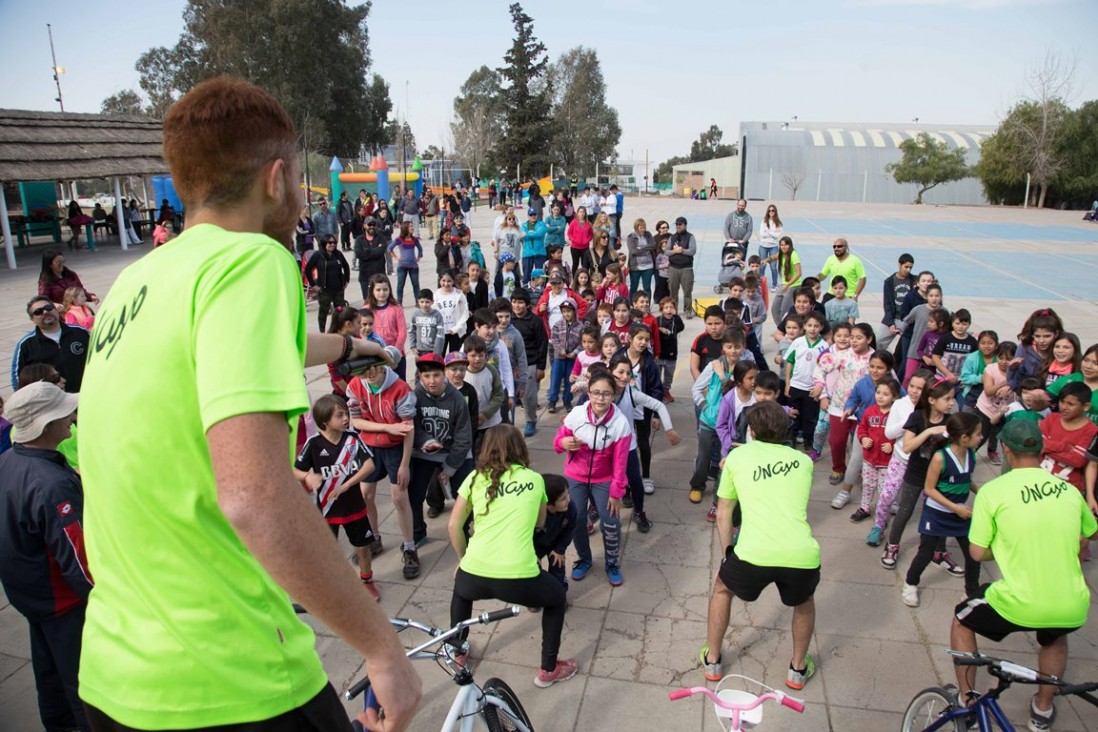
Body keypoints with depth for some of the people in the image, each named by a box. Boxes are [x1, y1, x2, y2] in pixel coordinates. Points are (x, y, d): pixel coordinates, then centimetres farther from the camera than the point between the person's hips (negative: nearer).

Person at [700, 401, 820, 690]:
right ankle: (798, 668, 48)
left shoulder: (737, 456, 12)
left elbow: (723, 514, 17)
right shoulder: (803, 460, 18)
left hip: (754, 554, -2)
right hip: (803, 556, 2)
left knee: (722, 588, 32)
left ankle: (712, 660, 41)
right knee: (804, 602, 37)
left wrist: (728, 554, 28)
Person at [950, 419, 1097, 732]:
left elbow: (978, 553, -6)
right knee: (1054, 637, 40)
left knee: (962, 620, 26)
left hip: (1019, 604, -4)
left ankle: (966, 700, 27)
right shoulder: (1069, 490, 4)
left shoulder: (993, 490, -10)